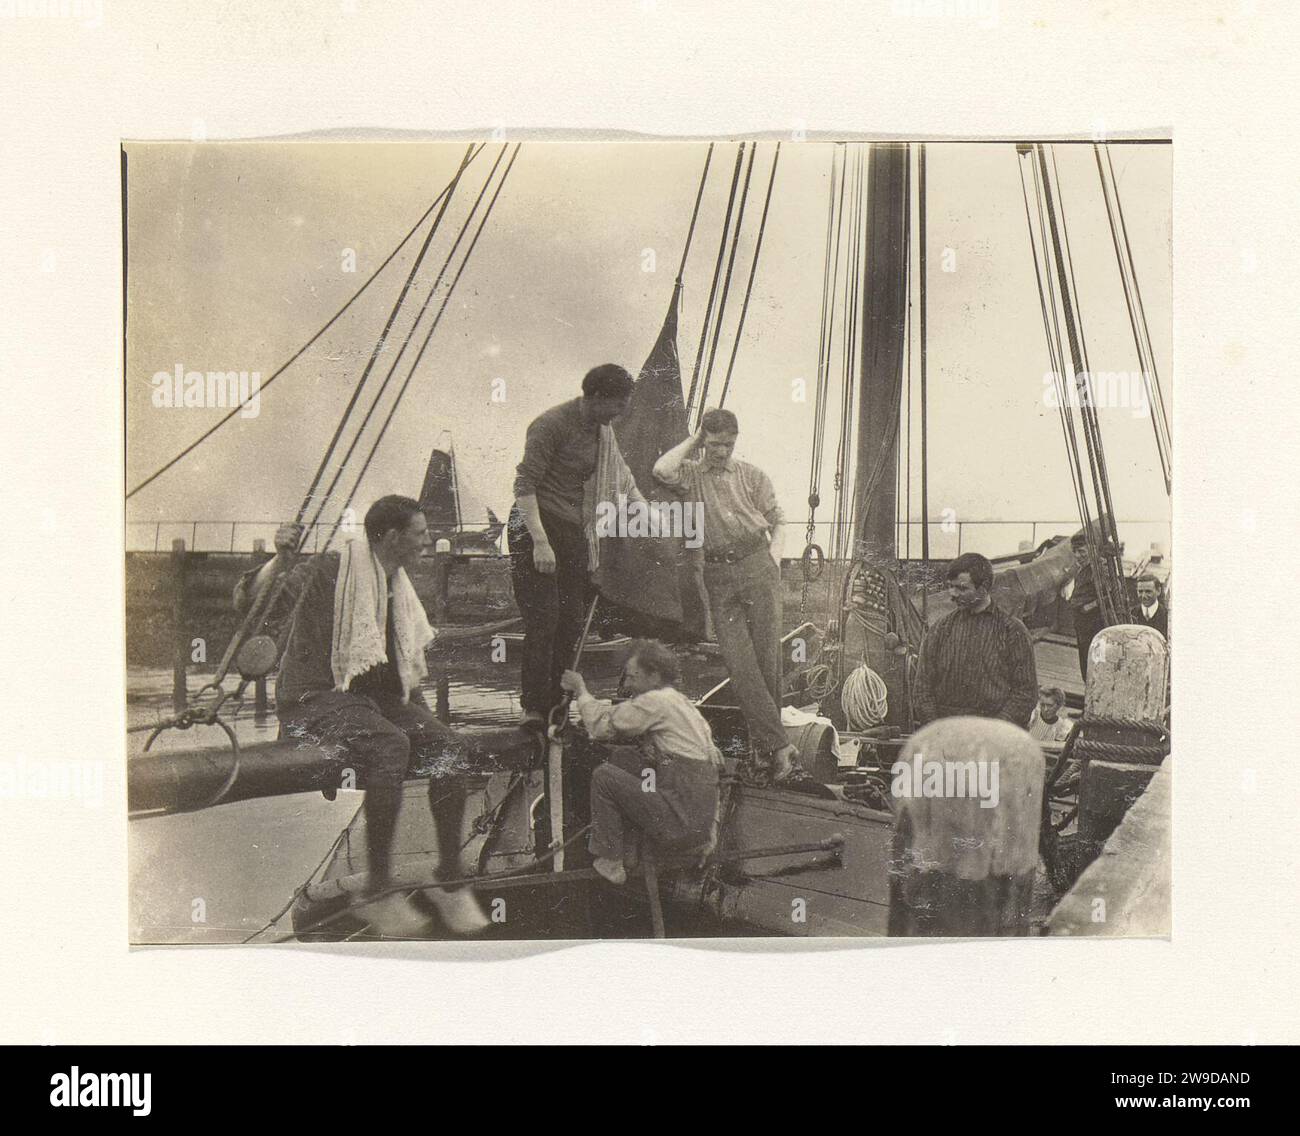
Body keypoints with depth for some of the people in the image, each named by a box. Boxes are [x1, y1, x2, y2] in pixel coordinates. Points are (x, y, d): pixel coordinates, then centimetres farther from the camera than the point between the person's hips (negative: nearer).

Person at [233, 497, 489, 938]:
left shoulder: (397, 586, 16)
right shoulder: (326, 571, -8)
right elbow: (248, 603, -12)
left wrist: (426, 720, 16)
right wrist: (281, 562, -28)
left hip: (377, 697, 7)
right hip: (314, 699, -7)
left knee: (451, 747, -20)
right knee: (391, 745, -36)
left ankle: (450, 879, -11)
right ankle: (378, 889, -31)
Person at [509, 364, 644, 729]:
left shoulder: (603, 430, 11)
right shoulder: (551, 425, -14)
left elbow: (623, 478, 26)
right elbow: (525, 485, -18)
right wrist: (540, 542, -24)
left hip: (575, 533, 8)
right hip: (536, 527, -8)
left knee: (571, 624, 5)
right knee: (543, 619, -13)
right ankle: (533, 708, -10)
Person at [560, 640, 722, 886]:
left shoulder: (656, 702, -12)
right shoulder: (678, 700, 17)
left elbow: (601, 726, -7)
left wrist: (581, 690, 7)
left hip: (683, 826, -9)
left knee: (604, 776, -3)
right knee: (622, 756, 16)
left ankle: (609, 862, 2)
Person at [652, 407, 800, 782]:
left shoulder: (752, 476, 14)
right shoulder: (690, 474, 9)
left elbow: (776, 522, 17)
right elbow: (662, 470, -15)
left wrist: (774, 557, 0)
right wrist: (693, 440, 0)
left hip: (756, 566, 1)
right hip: (718, 577, -1)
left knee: (767, 659, -1)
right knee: (739, 663, -10)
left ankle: (764, 744, 11)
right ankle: (779, 746, -11)